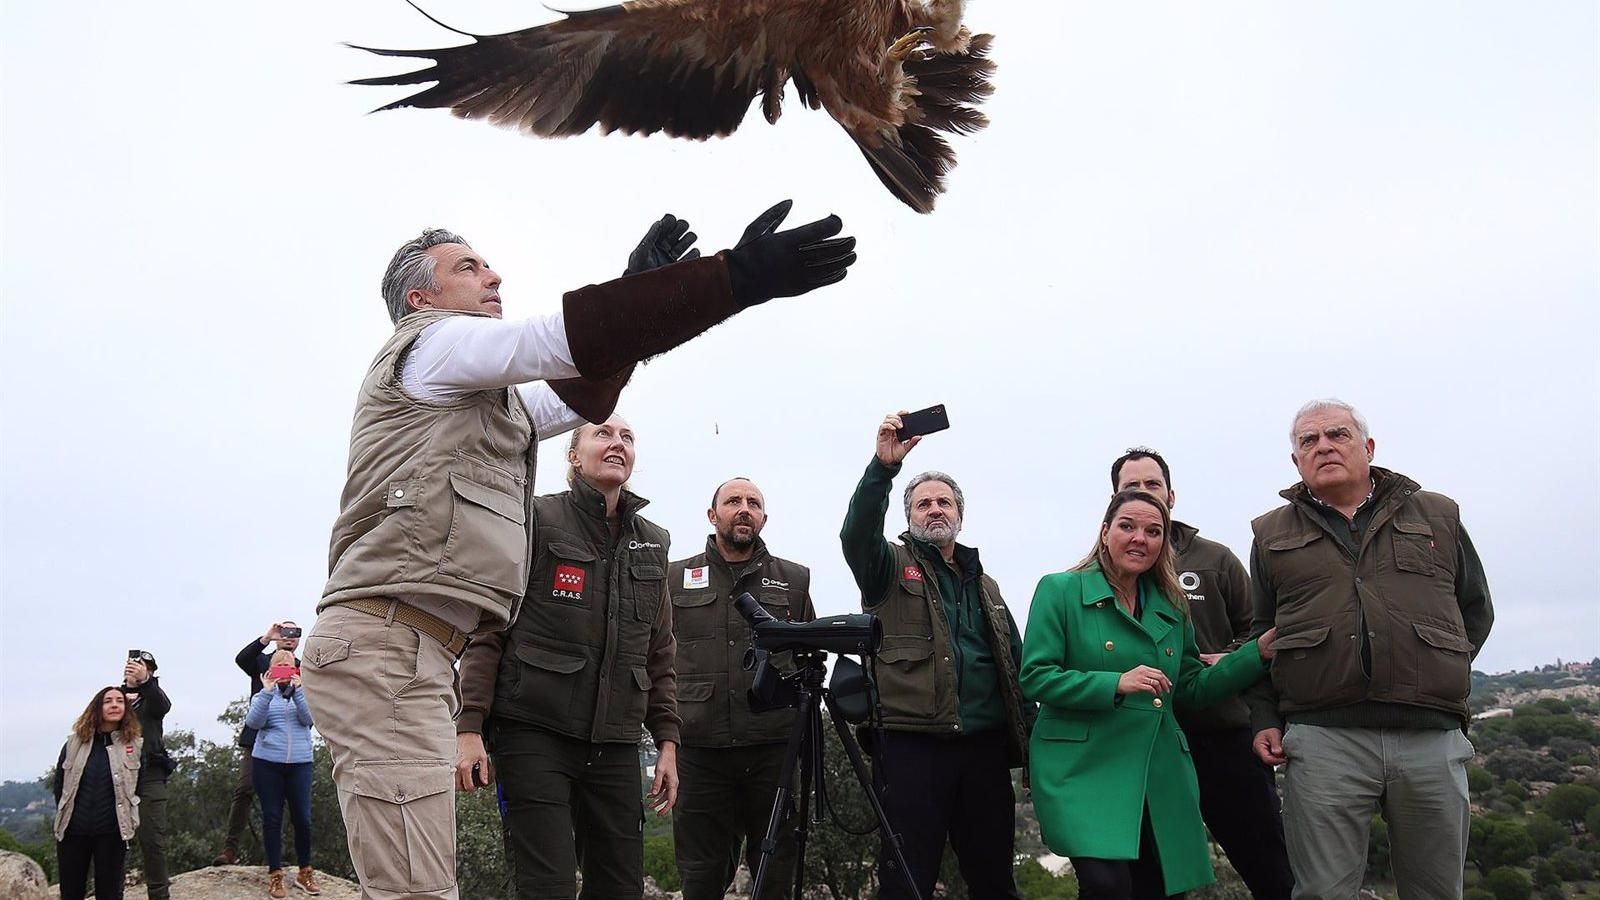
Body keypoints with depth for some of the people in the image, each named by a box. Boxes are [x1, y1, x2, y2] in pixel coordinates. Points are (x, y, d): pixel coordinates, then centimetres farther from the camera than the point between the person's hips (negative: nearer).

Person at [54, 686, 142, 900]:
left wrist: (129, 821, 2)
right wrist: (65, 817, 7)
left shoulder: (133, 745, 0)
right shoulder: (75, 743, 3)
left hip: (111, 833, -2)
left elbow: (138, 788, 5)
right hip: (73, 830, 2)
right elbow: (59, 785, 10)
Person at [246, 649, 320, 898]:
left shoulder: (303, 692, 10)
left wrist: (297, 690, -17)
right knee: (272, 818, 3)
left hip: (300, 763, 0)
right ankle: (275, 874, 11)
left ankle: (305, 872, 13)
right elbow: (253, 722, -9)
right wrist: (267, 692, -19)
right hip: (267, 763, 0)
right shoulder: (263, 696, 9)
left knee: (302, 818, -1)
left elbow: (309, 719, -7)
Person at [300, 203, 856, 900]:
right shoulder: (430, 340, 2)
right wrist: (736, 279, -20)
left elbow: (574, 395, 34)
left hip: (414, 650, 10)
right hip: (385, 642, -10)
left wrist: (637, 285, 27)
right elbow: (561, 338, -13)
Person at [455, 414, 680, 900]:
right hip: (534, 734, -5)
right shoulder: (536, 522, 0)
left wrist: (667, 740, 11)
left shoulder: (652, 543, 15)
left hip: (615, 746, 5)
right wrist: (470, 726, -12)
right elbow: (486, 631, -4)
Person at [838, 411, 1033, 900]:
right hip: (912, 745, -4)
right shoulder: (891, 567, 7)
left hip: (986, 747, 5)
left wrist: (1032, 741, 12)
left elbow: (1016, 668, 20)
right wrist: (883, 466, -29)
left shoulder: (985, 585, 21)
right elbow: (856, 534, -16)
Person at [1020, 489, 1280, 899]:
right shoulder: (1060, 590, -2)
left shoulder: (1171, 607, 15)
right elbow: (1034, 678, -9)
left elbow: (1190, 690, 17)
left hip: (1160, 778, 6)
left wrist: (1258, 652, 8)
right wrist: (1116, 684, -20)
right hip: (1084, 770, -6)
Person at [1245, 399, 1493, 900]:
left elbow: (1476, 610, 19)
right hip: (1322, 740, -1)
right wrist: (1265, 720, 6)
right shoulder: (1272, 535, 13)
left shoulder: (1438, 516, 14)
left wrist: (1439, 674, 7)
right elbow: (1261, 636, 16)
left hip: (1432, 739, 1)